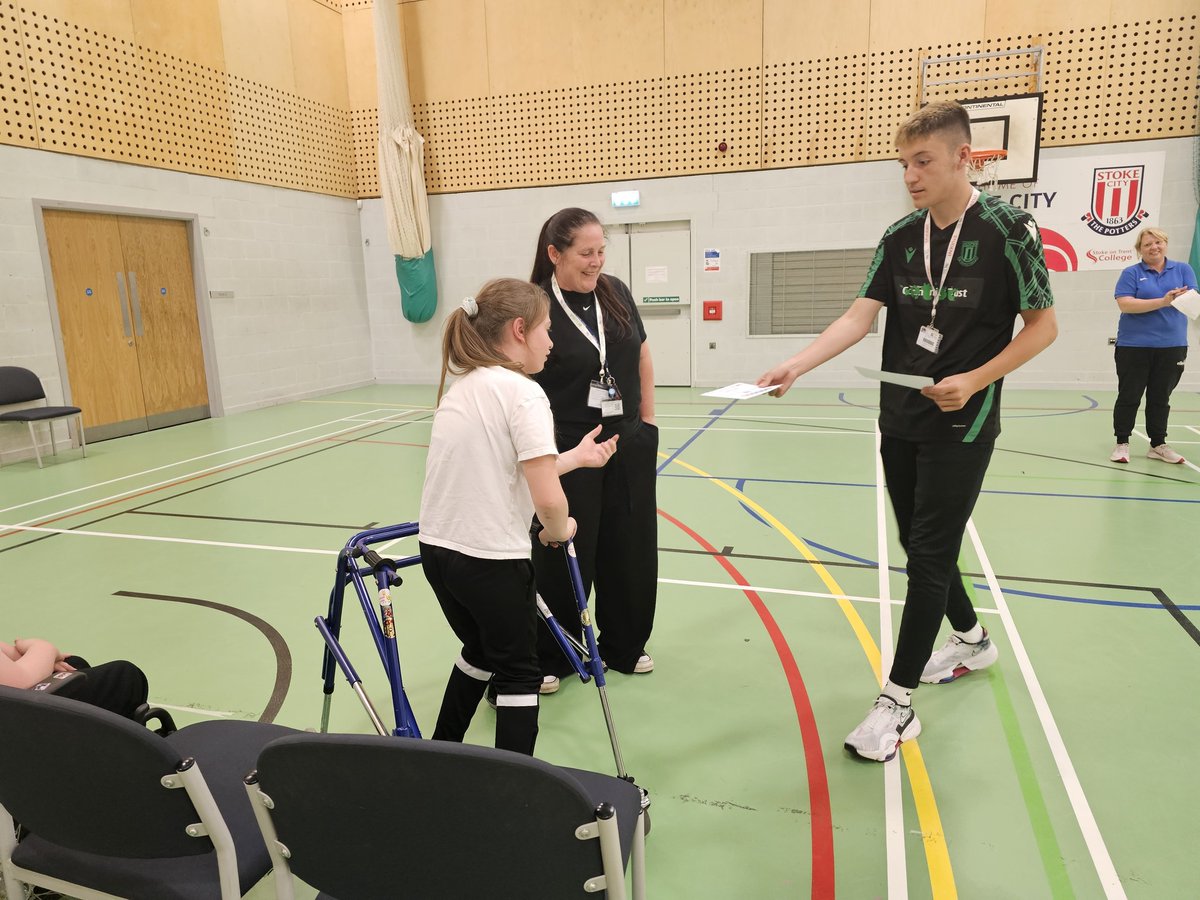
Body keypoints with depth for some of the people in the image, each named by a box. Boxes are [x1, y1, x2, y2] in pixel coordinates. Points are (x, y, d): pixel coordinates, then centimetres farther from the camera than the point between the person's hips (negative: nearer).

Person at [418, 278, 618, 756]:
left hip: (437, 550, 8)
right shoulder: (523, 392, -15)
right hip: (491, 559, -8)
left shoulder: (461, 388, 10)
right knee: (518, 672, 12)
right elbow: (548, 501, -22)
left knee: (480, 651, 29)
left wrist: (575, 456, 21)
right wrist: (559, 530, -1)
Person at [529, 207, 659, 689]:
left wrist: (647, 420, 11)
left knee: (628, 549, 14)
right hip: (568, 451, -5)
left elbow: (642, 356, 14)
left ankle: (623, 646, 34)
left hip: (628, 446, 6)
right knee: (563, 557, 4)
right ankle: (546, 658, 24)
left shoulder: (615, 292, 3)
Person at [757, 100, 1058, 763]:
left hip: (960, 426, -5)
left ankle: (897, 702, 5)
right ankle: (972, 640, 41)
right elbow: (858, 318, -4)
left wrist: (973, 380, -16)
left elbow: (1042, 326, -4)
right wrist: (795, 365, -18)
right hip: (899, 423, 6)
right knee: (921, 547, 16)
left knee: (927, 557, -5)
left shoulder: (1005, 229, -9)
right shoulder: (900, 238, 4)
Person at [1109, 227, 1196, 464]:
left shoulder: (1183, 269, 7)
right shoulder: (1131, 273, -1)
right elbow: (1125, 304, -14)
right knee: (1129, 396, 1)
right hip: (1134, 346, -3)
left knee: (1160, 398, 10)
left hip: (1172, 346, 3)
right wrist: (1162, 302, -22)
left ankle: (1158, 445, 18)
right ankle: (1122, 443, 10)